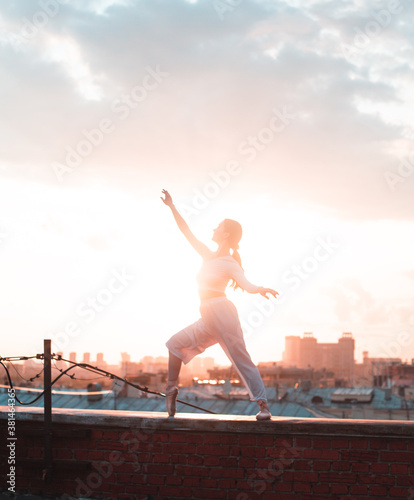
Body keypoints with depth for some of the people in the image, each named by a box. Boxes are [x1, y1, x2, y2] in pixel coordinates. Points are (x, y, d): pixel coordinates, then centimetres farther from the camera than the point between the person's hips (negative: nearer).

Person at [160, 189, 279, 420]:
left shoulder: (230, 264, -5)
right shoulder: (209, 255, 16)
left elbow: (247, 285, -19)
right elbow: (188, 233, 22)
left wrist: (261, 289, -42)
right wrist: (172, 207, 23)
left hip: (221, 310, -8)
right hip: (208, 319, 8)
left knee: (242, 359, -10)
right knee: (176, 343, 8)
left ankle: (264, 406, -10)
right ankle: (172, 387, 13)